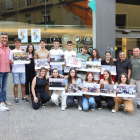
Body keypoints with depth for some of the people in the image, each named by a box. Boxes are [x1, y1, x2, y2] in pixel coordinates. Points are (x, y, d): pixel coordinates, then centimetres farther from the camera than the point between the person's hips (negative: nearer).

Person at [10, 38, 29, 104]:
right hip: (15, 70, -3)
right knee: (16, 84, 1)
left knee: (23, 84, 6)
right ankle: (16, 98, 10)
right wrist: (12, 62, -21)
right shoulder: (12, 52, 4)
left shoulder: (23, 52, 13)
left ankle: (23, 97, 18)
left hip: (22, 70, 3)